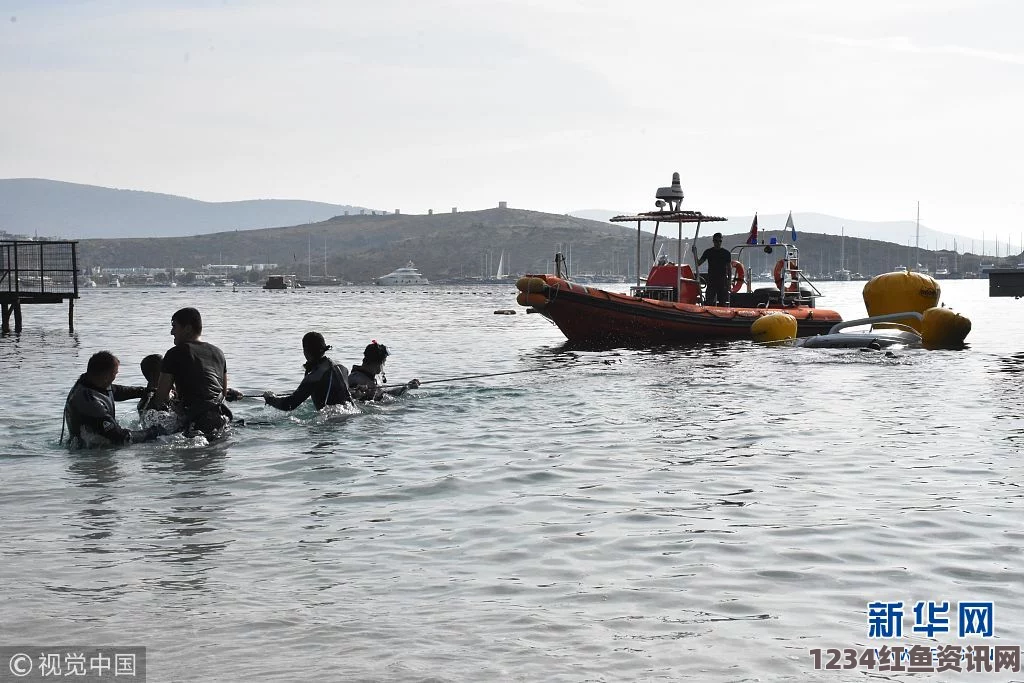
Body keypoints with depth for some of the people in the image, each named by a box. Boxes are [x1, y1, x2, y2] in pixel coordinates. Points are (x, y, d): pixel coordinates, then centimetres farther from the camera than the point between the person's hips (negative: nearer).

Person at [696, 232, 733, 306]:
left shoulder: (726, 253, 4)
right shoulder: (708, 252, 7)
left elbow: (729, 268, 5)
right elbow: (698, 263, 4)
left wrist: (729, 281, -2)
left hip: (722, 281, -1)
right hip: (711, 280, 1)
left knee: (723, 303, -2)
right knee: (709, 303, -3)